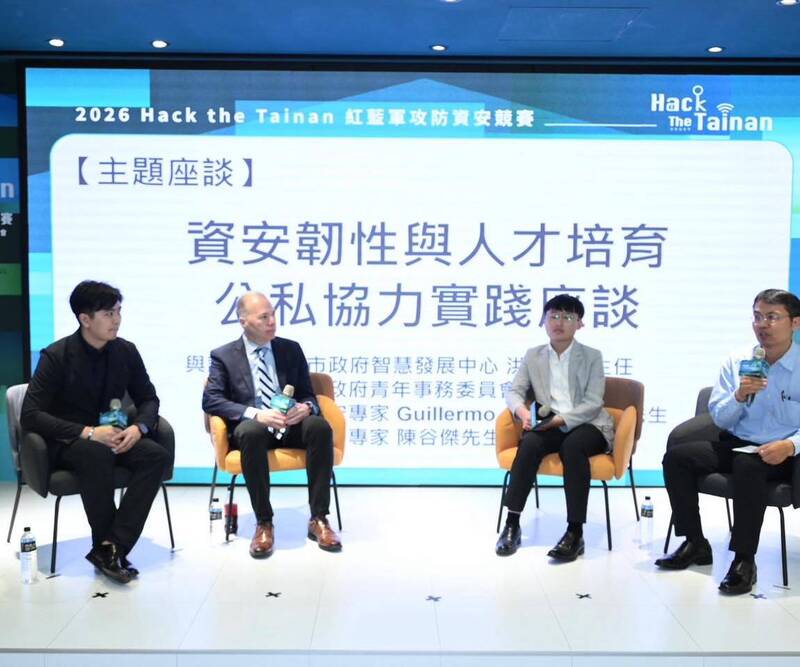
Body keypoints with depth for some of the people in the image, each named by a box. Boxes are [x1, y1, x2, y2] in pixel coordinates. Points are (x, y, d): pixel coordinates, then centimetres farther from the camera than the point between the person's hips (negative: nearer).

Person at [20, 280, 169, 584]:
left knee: (157, 455, -25)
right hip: (65, 441, -4)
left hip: (110, 435, 5)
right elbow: (30, 415, -18)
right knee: (97, 454, -38)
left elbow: (148, 399, 7)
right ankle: (108, 545, -20)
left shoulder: (126, 351, -1)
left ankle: (110, 547, -26)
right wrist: (87, 432, -29)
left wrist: (138, 428, -17)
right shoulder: (56, 356, -13)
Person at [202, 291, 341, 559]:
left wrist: (306, 407, -15)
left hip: (290, 426, 3)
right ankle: (263, 523, -26)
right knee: (252, 431, -38)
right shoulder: (224, 356, 4)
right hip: (252, 428, -2)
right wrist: (256, 414, -24)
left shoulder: (291, 349, 12)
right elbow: (211, 400, -8)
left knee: (320, 426, -30)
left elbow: (308, 394, 13)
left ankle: (318, 519, -23)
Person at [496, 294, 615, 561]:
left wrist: (561, 419, -21)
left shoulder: (592, 356, 5)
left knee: (572, 446, -37)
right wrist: (523, 411, -16)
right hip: (550, 424, 2)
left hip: (586, 424, -2)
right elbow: (513, 392, 8)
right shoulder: (533, 356, 14)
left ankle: (575, 532, -34)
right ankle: (512, 524, -28)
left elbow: (593, 403, -5)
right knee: (529, 443, -32)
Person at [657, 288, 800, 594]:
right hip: (735, 443, 5)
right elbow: (719, 419, 5)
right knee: (676, 456, -15)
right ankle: (695, 544, -3)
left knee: (747, 465, -37)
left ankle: (744, 560, -24)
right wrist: (739, 395, -15)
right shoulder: (737, 361, 5)